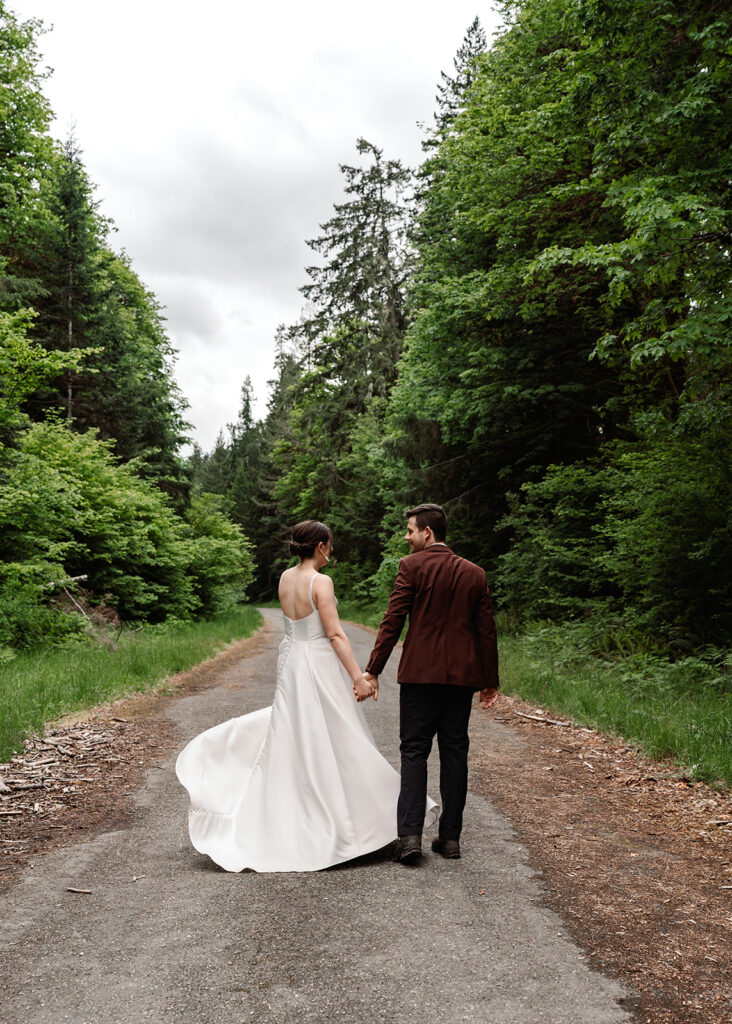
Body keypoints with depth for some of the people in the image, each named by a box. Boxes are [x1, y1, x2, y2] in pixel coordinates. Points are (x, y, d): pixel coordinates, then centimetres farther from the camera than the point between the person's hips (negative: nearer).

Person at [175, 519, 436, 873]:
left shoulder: (285, 577, 5)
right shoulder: (320, 582, -17)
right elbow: (335, 634, -19)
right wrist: (358, 677, -17)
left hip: (291, 661, 8)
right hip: (319, 663, -7)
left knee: (292, 736, 22)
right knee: (332, 741, 3)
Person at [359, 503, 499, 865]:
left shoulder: (412, 566, -6)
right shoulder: (474, 573, 7)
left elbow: (393, 620, -10)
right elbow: (486, 630, 8)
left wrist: (373, 669, -7)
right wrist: (490, 680, 15)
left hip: (420, 673, -4)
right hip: (462, 674, 4)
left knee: (414, 751, 2)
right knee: (454, 753, 10)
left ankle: (410, 835, -3)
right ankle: (450, 837, 15)